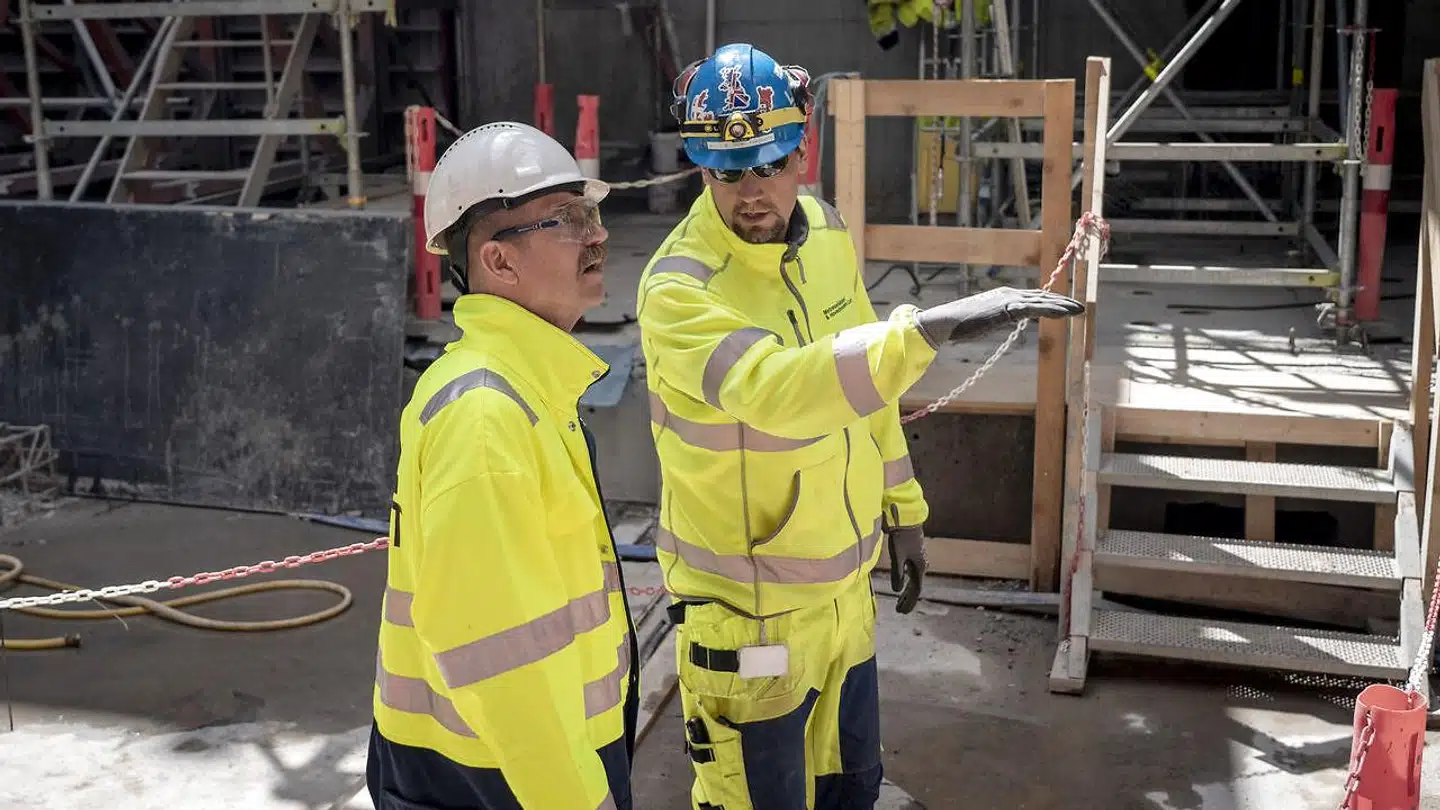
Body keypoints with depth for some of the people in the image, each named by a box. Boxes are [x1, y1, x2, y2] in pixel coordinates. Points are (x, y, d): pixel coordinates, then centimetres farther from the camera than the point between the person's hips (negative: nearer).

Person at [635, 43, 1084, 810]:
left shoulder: (825, 231, -2)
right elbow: (777, 389, -42)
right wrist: (929, 327, -50)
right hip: (747, 606, -6)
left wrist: (901, 507, 14)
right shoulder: (678, 289, -25)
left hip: (843, 579, 7)